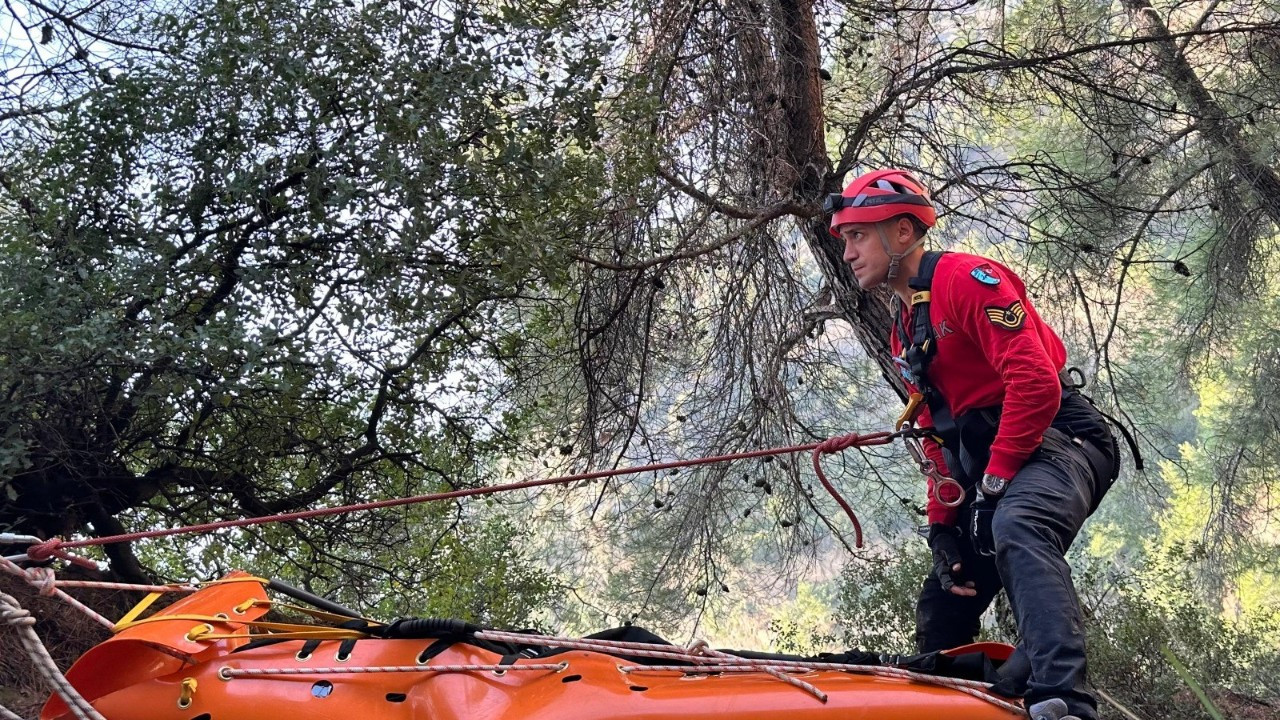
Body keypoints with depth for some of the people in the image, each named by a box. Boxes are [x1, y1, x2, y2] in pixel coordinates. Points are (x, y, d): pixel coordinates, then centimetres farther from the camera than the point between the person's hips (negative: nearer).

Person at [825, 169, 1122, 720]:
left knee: (1018, 528, -40)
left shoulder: (965, 278, -10)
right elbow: (937, 437, 19)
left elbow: (1036, 382, -21)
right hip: (986, 469, 10)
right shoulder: (903, 331, 19)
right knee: (939, 617, 12)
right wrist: (942, 527, 9)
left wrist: (996, 478, -19)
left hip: (1053, 442, -9)